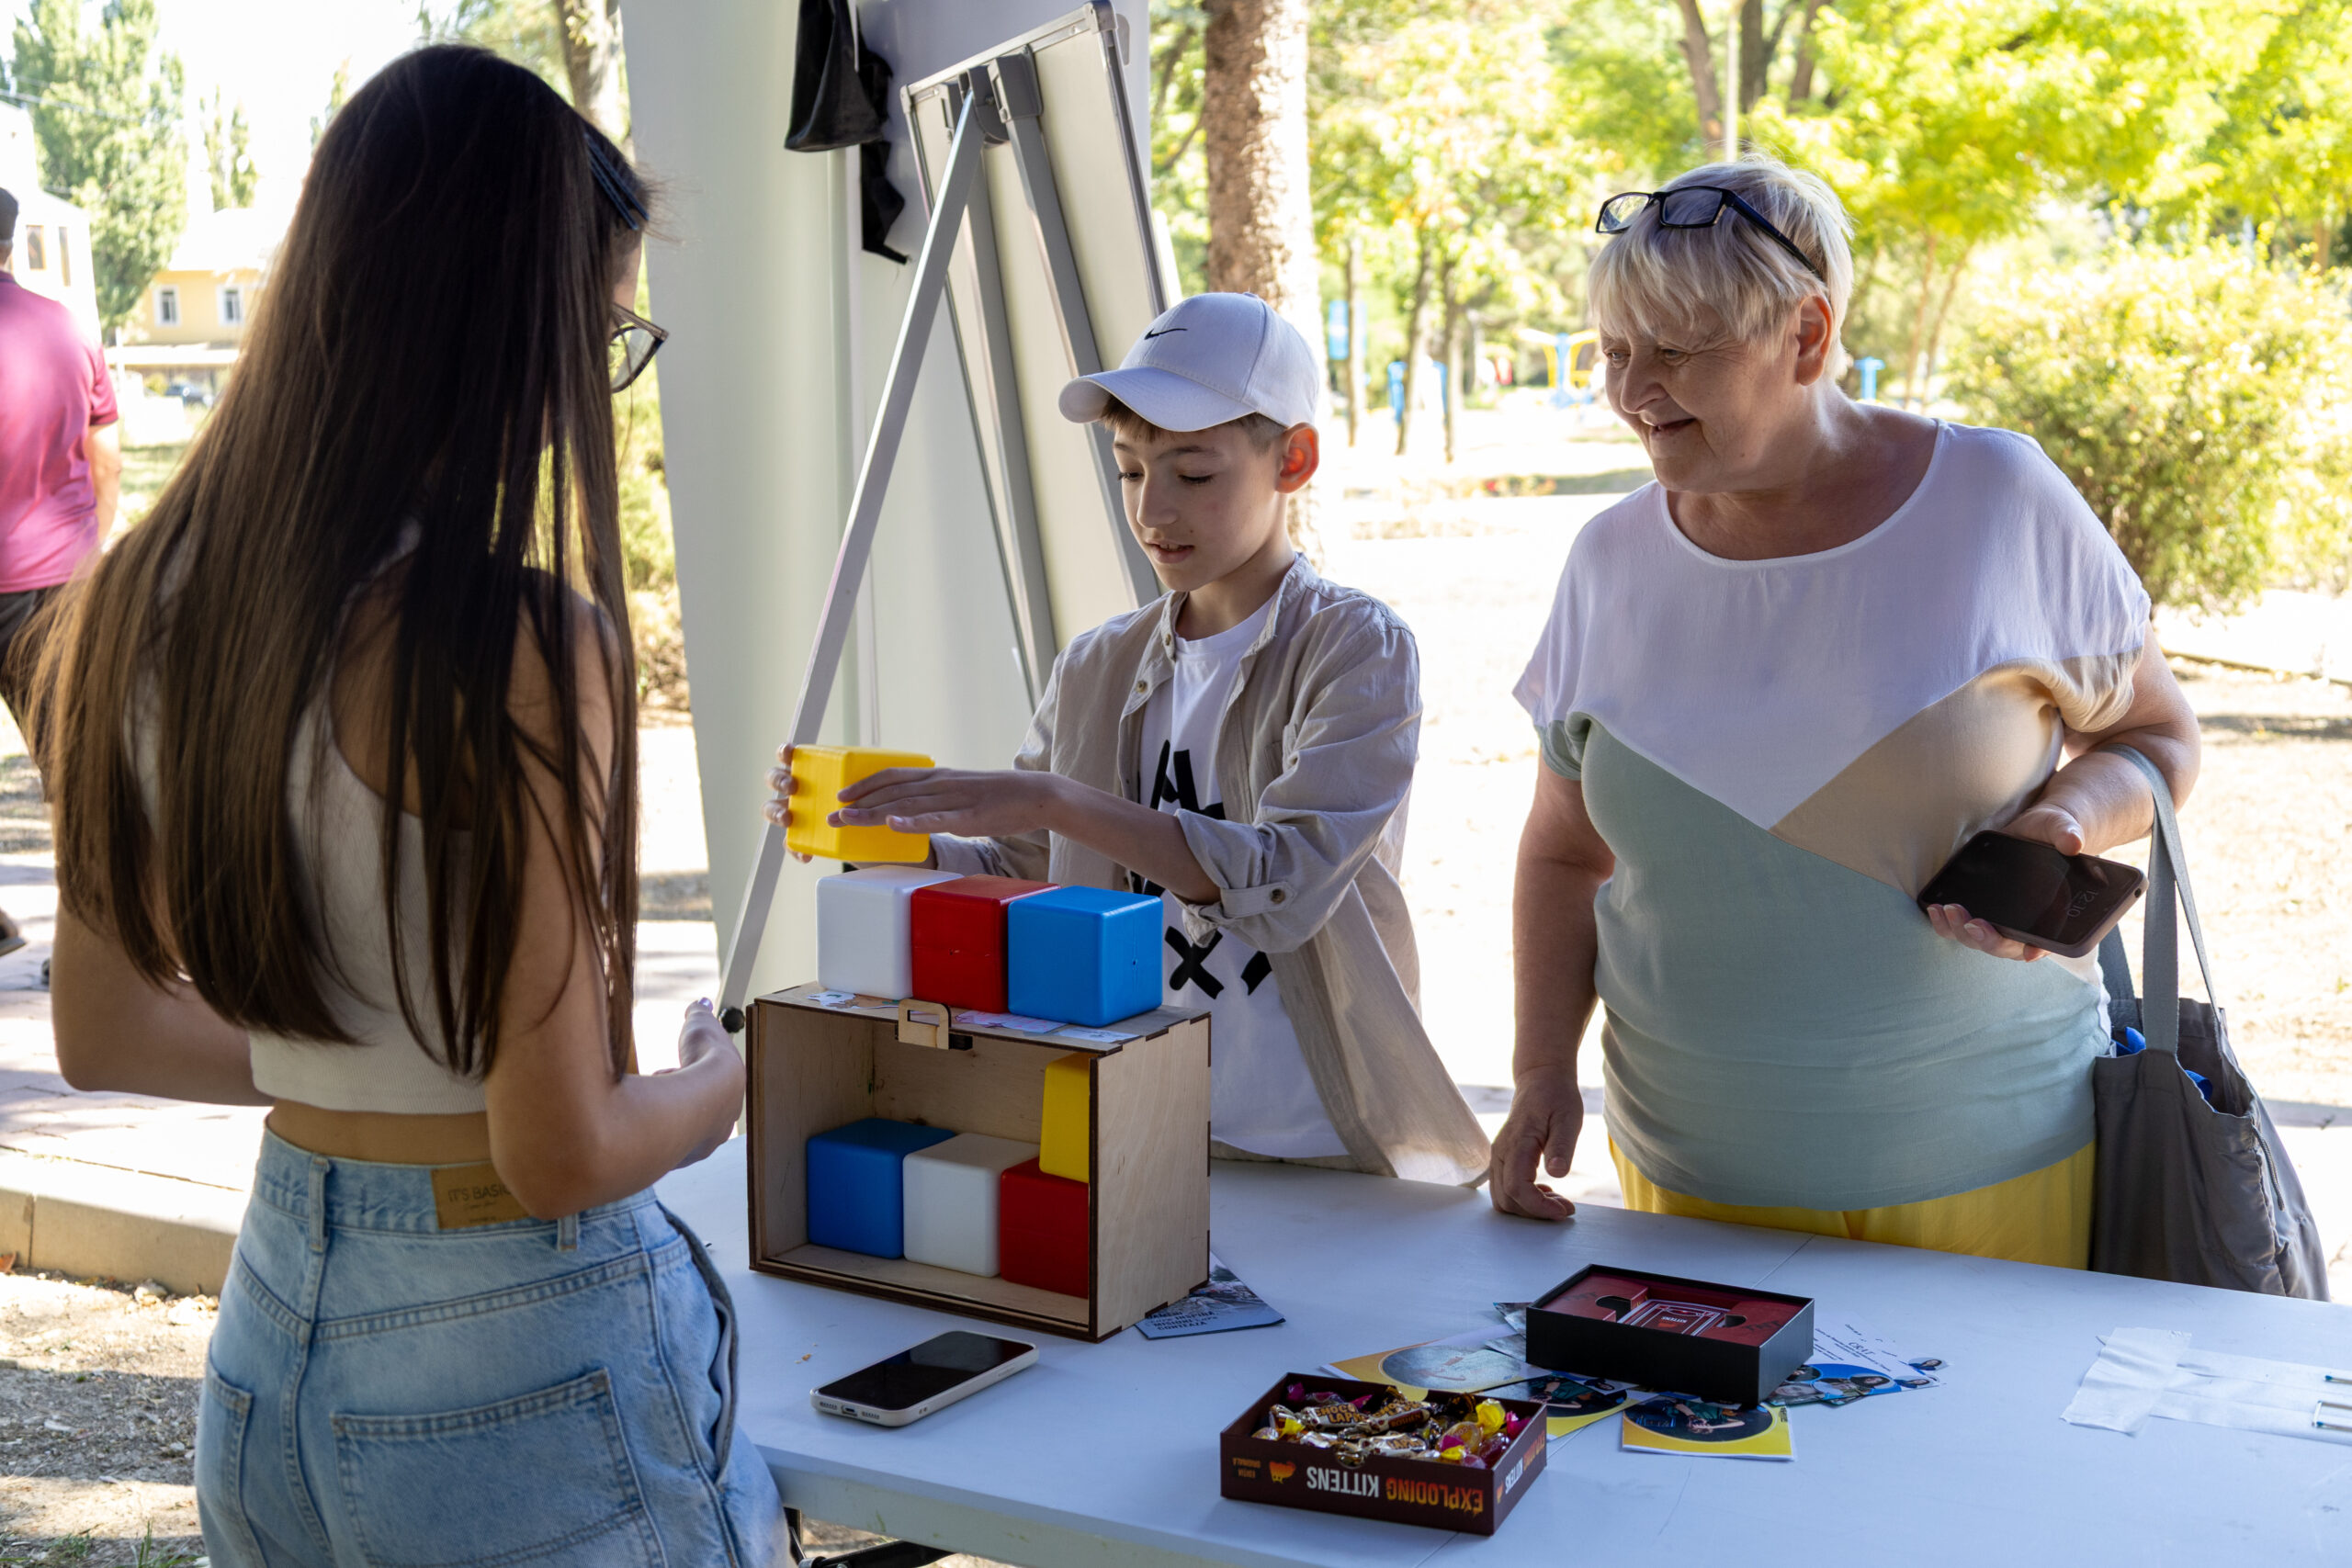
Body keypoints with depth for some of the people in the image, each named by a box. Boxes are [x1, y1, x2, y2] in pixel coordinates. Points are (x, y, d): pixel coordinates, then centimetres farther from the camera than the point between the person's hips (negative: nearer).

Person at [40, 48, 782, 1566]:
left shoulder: (141, 603, -3)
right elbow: (563, 1153, -20)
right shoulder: (523, 649, -25)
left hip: (269, 1336, 7)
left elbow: (102, 1031, 7)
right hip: (525, 1363, -6)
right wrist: (717, 1089, -1)